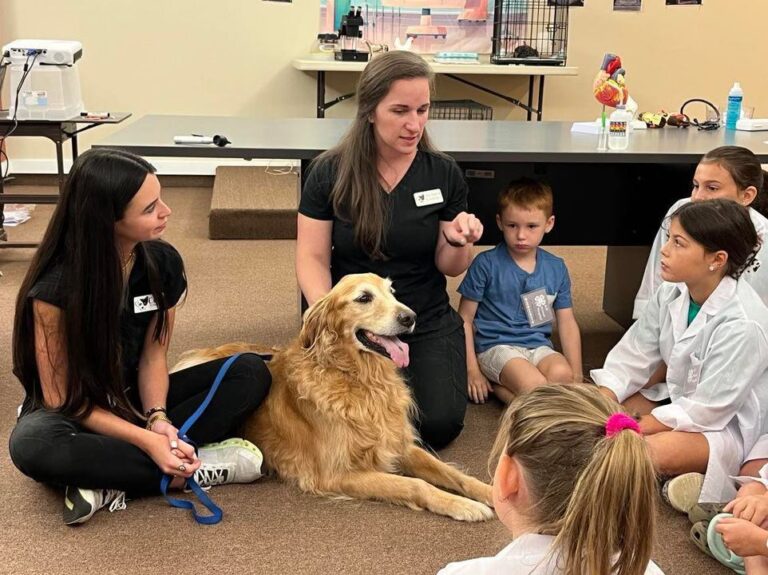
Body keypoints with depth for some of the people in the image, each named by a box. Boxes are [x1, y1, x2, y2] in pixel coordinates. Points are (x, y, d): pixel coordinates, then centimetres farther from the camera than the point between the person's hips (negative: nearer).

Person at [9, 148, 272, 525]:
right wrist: (145, 440, -30)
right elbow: (60, 397, -19)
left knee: (251, 373, -14)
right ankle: (192, 470, -24)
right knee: (33, 444, -40)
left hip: (135, 402, 5)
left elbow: (154, 355, -5)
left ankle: (112, 484, -25)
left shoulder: (162, 262, -11)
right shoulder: (54, 287, -24)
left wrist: (157, 419, -25)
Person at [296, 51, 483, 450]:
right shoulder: (331, 172, -6)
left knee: (440, 423, -18)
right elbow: (312, 258, -6)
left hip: (428, 321, 1)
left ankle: (404, 378, 14)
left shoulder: (444, 173, -3)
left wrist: (458, 242, -21)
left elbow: (449, 267, 2)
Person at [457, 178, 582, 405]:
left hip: (538, 346, 4)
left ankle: (497, 386, -11)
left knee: (562, 374, -30)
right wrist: (472, 371, -5)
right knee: (535, 386, -32)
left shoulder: (556, 268, 9)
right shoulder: (486, 264, -3)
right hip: (496, 346, -4)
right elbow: (465, 319, 0)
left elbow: (567, 323, 14)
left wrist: (577, 375, 8)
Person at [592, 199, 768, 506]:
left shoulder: (742, 325, -29)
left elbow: (707, 410, -26)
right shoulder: (672, 294, -7)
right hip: (677, 400, 8)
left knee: (647, 452, -35)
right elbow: (632, 358, -2)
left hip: (724, 426, -7)